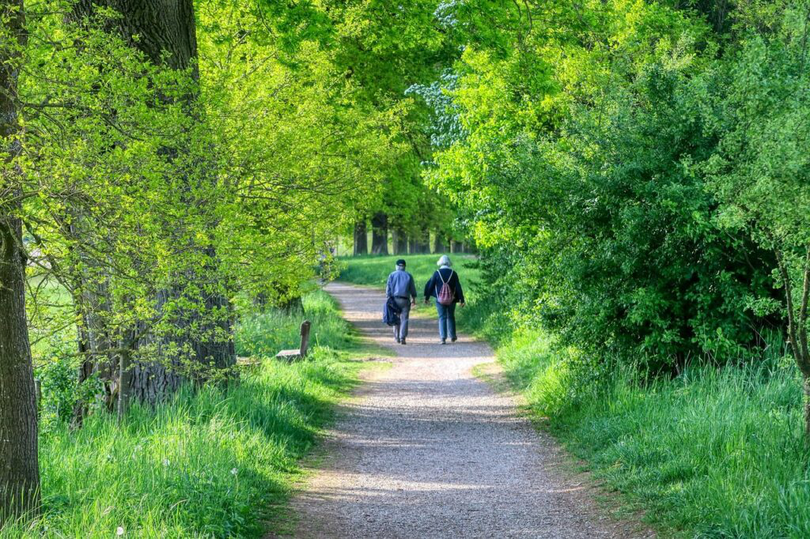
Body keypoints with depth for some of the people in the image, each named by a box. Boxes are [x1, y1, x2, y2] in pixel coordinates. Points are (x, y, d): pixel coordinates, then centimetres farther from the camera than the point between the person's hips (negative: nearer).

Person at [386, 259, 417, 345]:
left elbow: (388, 288, -1)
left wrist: (388, 298, 1)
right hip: (405, 300, -1)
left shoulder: (392, 275, 3)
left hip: (395, 299, 1)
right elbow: (412, 289, 8)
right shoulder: (408, 276, 4)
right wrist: (413, 298, 20)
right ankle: (402, 338, -11)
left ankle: (397, 337, 17)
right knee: (404, 319, -2)